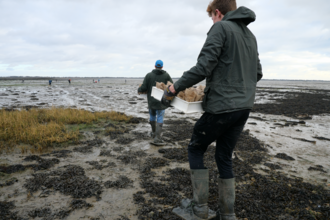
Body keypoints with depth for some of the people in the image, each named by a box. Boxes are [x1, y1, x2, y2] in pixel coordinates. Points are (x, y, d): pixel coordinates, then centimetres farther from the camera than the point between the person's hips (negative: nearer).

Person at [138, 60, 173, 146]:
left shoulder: (149, 75, -4)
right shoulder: (166, 75, -3)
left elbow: (143, 88, -8)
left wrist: (138, 90, 14)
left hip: (151, 101, 1)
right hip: (161, 101, -1)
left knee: (152, 116, 21)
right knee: (160, 119, 0)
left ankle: (154, 133, 37)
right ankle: (157, 139, -6)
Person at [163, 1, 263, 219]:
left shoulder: (221, 28, -6)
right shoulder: (251, 35, 19)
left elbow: (204, 67, -18)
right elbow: (257, 73, 20)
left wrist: (174, 89, -11)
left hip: (221, 107, -7)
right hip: (244, 107, 8)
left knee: (195, 149, 10)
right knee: (225, 157, 16)